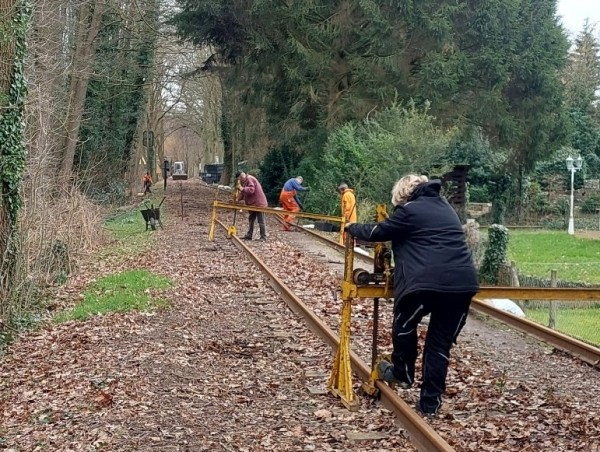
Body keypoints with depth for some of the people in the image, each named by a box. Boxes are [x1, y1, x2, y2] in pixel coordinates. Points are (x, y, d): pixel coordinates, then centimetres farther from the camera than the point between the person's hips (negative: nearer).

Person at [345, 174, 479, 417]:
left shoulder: (409, 210, 3)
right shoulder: (445, 208, 24)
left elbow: (377, 232, 9)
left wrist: (351, 227, 27)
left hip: (427, 281, -6)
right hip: (463, 282, 6)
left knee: (404, 326, 22)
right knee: (441, 341, 12)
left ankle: (402, 374, 38)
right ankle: (430, 403, 14)